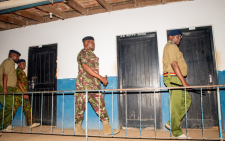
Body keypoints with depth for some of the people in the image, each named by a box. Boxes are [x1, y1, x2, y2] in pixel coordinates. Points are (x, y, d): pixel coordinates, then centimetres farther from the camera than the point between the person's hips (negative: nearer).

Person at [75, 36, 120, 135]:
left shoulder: (92, 54, 21)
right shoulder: (83, 53, -7)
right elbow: (86, 67, -20)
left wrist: (101, 79, 14)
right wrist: (101, 77, -23)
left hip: (94, 85, 9)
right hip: (84, 85, -8)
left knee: (100, 104, 3)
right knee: (81, 106, 2)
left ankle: (107, 128, 4)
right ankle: (78, 128, 17)